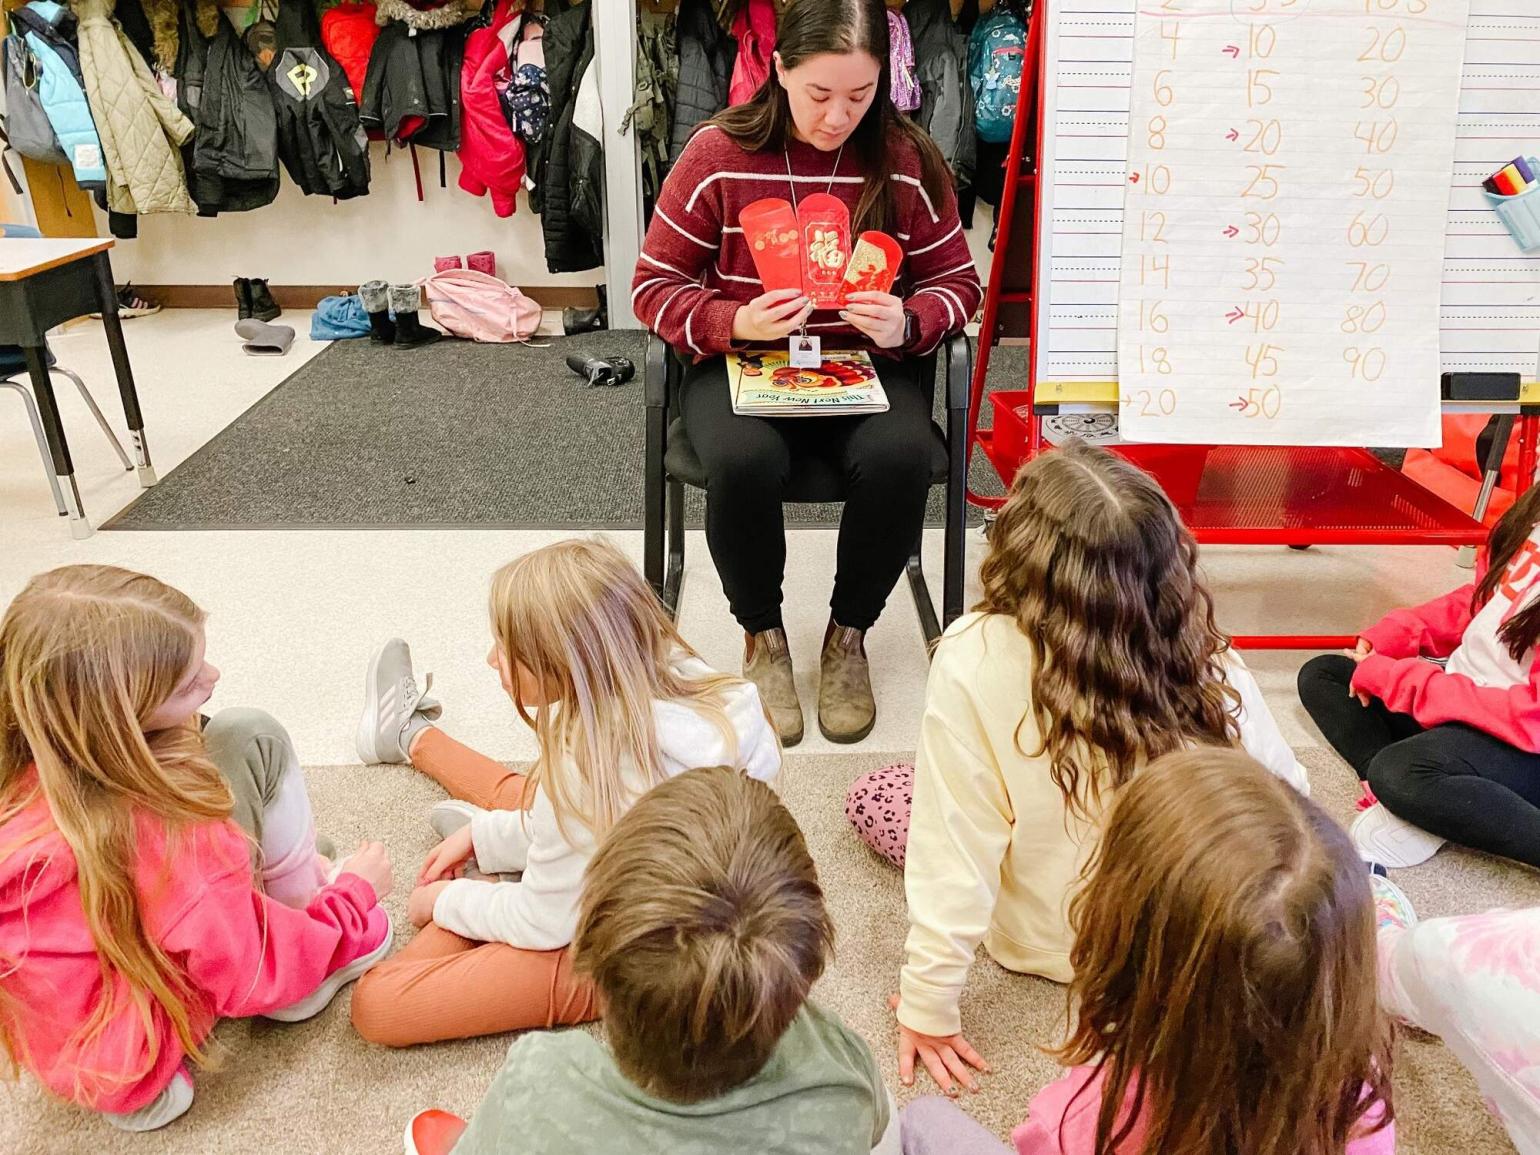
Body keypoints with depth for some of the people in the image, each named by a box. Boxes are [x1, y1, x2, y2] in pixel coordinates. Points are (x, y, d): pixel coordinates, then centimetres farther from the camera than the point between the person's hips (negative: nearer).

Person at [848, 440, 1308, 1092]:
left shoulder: (975, 658, -35)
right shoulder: (1210, 663, -25)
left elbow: (953, 854, -29)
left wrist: (929, 1009, -16)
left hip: (1043, 940, -3)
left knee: (871, 800, 14)